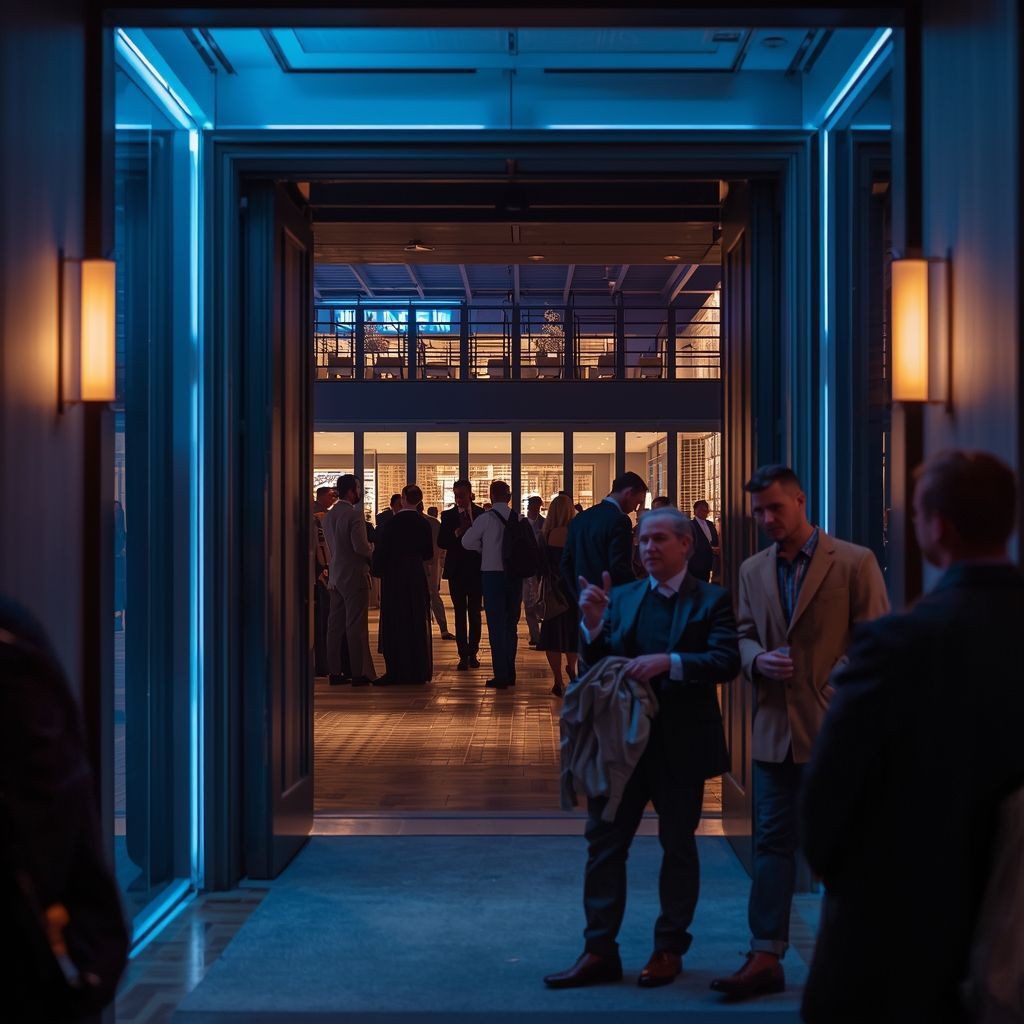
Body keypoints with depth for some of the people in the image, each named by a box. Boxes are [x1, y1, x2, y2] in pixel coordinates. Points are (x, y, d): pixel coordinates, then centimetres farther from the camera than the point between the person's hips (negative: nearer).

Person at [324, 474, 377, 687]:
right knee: (356, 626, -4)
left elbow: (331, 546, 13)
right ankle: (359, 673, -2)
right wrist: (373, 557, -3)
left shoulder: (328, 516, 10)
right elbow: (360, 546, -20)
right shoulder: (354, 515, -15)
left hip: (335, 577, 8)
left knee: (335, 625, 9)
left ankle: (335, 671, 12)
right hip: (354, 577, -8)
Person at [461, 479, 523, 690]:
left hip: (492, 574, -4)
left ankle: (501, 676, -2)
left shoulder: (485, 519, -9)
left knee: (496, 626, 0)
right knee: (511, 625, 15)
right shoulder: (520, 519, -1)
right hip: (515, 575, 4)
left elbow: (467, 542, 1)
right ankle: (510, 673, 21)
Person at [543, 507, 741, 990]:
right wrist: (594, 625, -14)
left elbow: (726, 661, -18)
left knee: (678, 845, 9)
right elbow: (598, 667, 4)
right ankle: (600, 951, 12)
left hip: (681, 745, -4)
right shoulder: (621, 597, 8)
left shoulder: (711, 601, -4)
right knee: (604, 841, 4)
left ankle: (669, 949, 22)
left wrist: (669, 661, -29)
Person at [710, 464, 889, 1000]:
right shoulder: (752, 569, 10)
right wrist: (757, 659, -9)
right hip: (776, 729, 5)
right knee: (772, 841, 6)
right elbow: (744, 634, 14)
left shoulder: (854, 562, -6)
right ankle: (765, 957, 11)